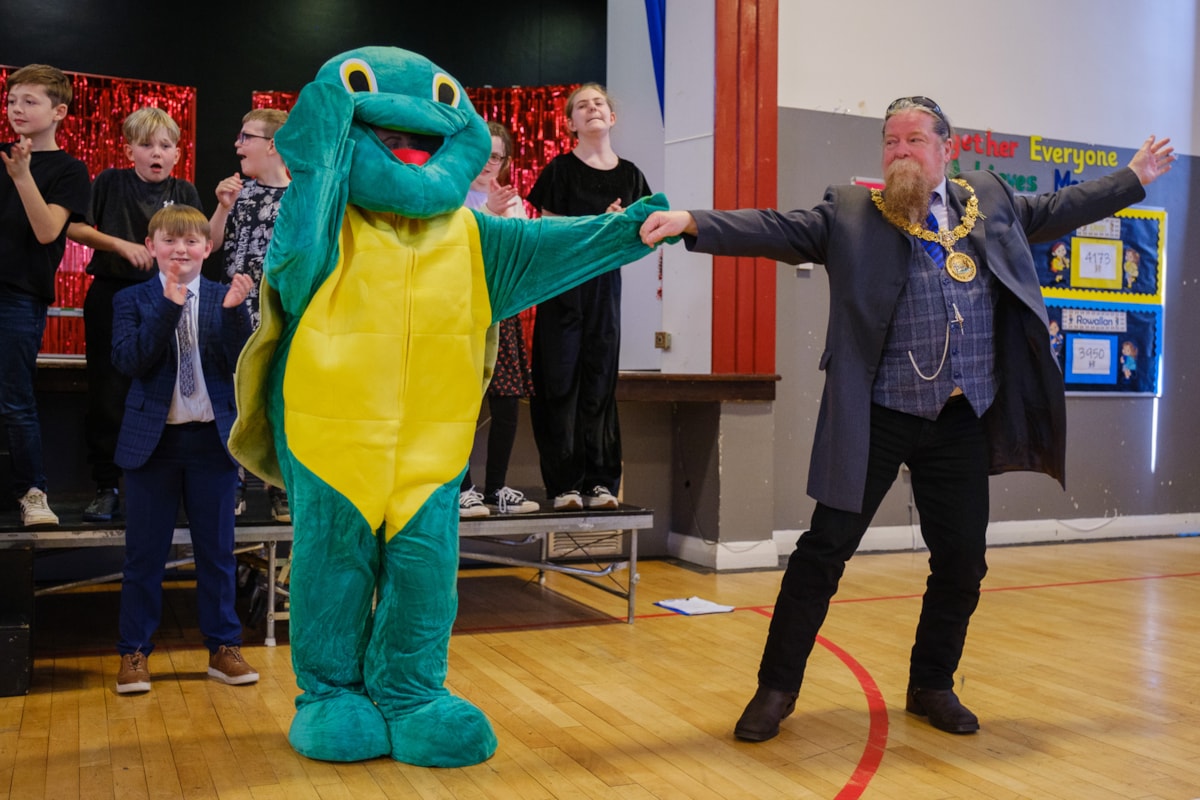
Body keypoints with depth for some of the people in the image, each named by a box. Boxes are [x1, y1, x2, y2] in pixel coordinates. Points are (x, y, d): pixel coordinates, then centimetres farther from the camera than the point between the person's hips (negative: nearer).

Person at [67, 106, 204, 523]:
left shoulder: (184, 192, 6)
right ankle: (106, 487, 12)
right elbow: (73, 226, -2)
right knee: (107, 396, 1)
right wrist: (121, 244, -13)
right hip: (111, 297, 0)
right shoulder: (110, 182, 4)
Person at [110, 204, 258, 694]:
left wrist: (234, 311, -20)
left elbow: (241, 364, -7)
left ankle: (223, 647, 21)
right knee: (145, 552, 7)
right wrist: (169, 306, -19)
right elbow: (129, 360, -14)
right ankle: (134, 651, 19)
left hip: (213, 437, 1)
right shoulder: (132, 300, 2)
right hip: (152, 438, -1)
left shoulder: (223, 298, 3)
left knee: (216, 549, 9)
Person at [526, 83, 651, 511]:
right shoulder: (561, 169, 0)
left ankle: (600, 481, 9)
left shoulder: (628, 173, 9)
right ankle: (564, 483, 1)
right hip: (563, 282, -3)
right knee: (562, 382, -3)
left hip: (605, 283, 3)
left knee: (600, 380, 4)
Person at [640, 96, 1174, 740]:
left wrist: (1135, 178, 33)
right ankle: (777, 688, 12)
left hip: (963, 421, 4)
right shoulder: (850, 213, 0)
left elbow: (1056, 209, 26)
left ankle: (932, 687, 31)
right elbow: (777, 229, -9)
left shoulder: (992, 200, 12)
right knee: (825, 549, -2)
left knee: (962, 561, 10)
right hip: (878, 419, -3)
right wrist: (692, 223, -22)